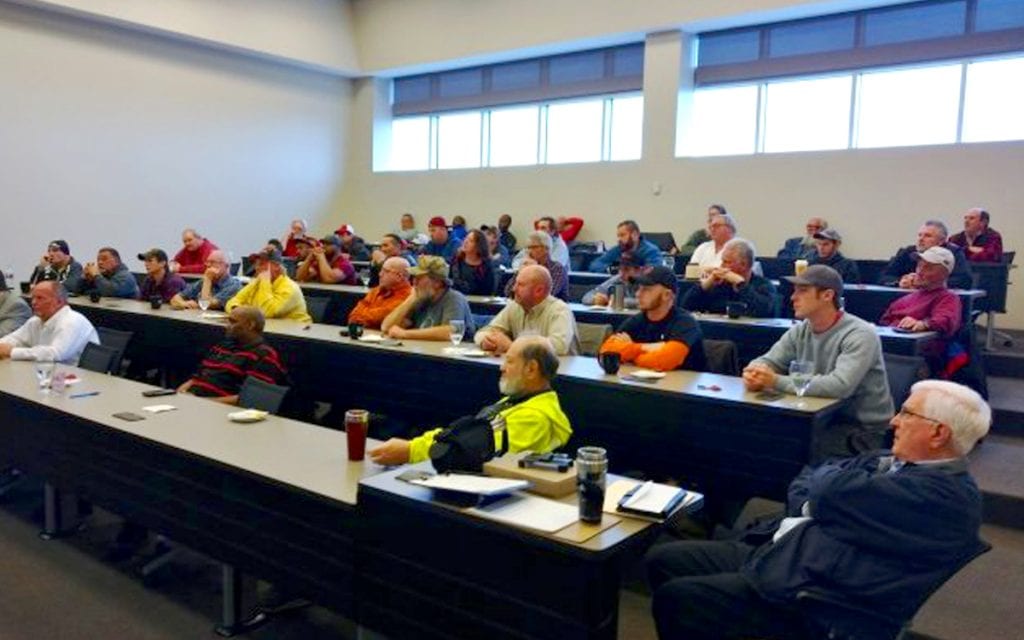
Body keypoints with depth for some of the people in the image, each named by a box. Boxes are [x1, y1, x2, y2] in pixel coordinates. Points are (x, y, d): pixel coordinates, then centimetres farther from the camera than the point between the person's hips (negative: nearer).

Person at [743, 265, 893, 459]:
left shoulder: (859, 335, -19)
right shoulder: (800, 331, 3)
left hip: (863, 428, -6)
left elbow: (840, 386, -32)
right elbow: (767, 362, 4)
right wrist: (755, 374, -23)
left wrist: (777, 382, -31)